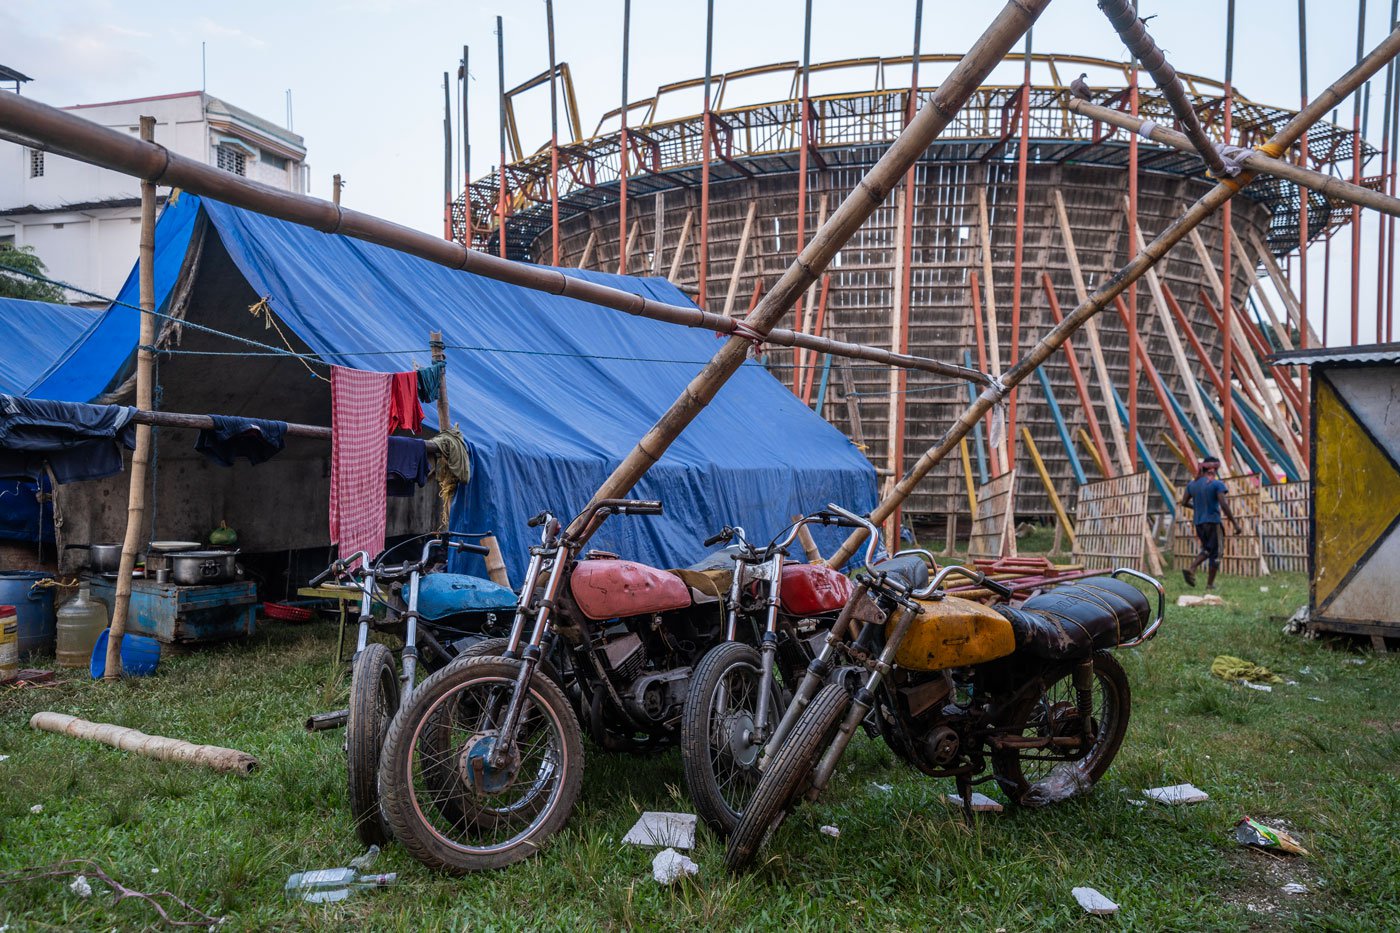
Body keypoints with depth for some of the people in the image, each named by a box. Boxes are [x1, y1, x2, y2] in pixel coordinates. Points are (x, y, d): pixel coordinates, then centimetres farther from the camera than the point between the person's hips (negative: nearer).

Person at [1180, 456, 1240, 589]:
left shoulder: (1192, 484, 7)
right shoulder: (1217, 484, -10)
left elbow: (1184, 502, 10)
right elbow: (1223, 505, -17)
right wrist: (1234, 522, -13)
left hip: (1199, 523, 6)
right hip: (1213, 523, -6)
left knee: (1207, 550, 20)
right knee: (1215, 553, 5)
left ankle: (1191, 569, -3)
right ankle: (1210, 584, 6)